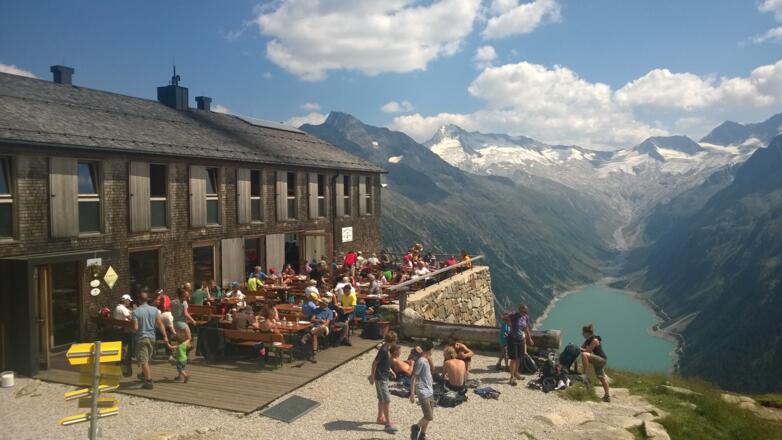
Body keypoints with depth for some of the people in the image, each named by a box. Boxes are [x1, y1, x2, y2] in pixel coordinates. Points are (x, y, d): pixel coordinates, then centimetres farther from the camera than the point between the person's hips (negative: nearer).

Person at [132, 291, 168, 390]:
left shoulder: (136, 312, -13)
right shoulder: (154, 310, -2)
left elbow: (135, 328, -16)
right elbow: (160, 324, -3)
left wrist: (133, 331, 7)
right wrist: (165, 336, 0)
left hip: (141, 338, -5)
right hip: (152, 337, 5)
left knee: (143, 361, -1)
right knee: (147, 359, 23)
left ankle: (149, 381, -4)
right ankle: (144, 375, 42)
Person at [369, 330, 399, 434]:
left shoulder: (387, 348, 5)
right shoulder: (383, 350, -23)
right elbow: (374, 363, -19)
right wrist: (372, 377, -14)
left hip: (384, 377, 9)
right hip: (380, 378, -9)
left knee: (382, 399, 20)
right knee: (386, 400, -8)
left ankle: (380, 418, 33)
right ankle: (388, 424, -4)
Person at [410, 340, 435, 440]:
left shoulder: (426, 360, 10)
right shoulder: (420, 361, -16)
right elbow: (413, 378, -17)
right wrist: (412, 394, -19)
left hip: (430, 392, 9)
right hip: (423, 394, -9)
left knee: (429, 417, 12)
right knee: (429, 417, -9)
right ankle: (416, 427, 10)